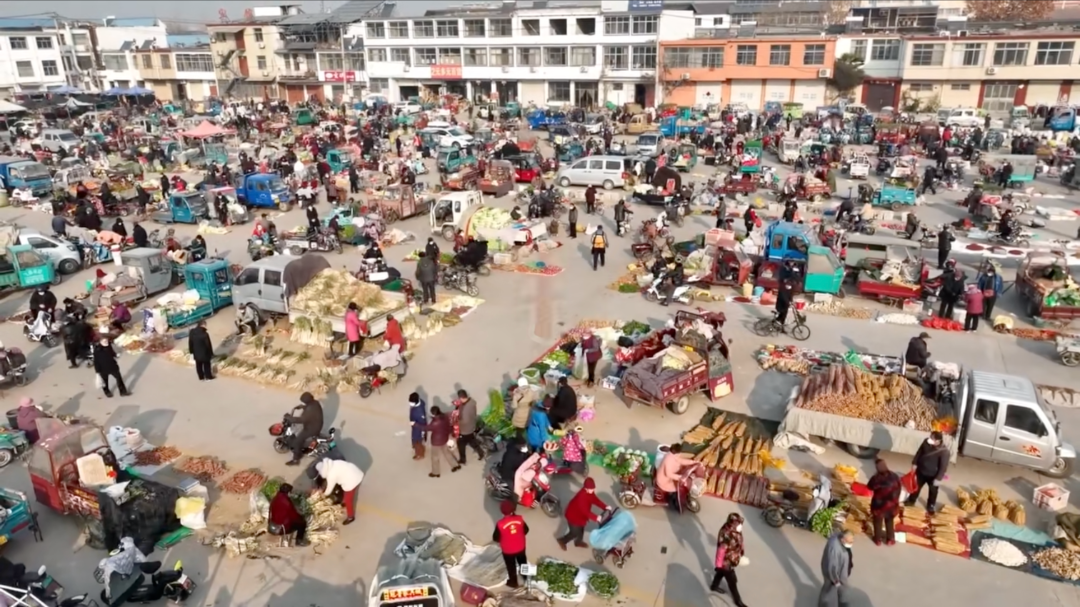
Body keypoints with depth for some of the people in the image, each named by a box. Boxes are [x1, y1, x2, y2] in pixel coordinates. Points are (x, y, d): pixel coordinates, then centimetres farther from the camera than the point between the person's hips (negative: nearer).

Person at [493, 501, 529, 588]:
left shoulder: (500, 524, -31)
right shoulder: (519, 519, -22)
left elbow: (495, 538, -17)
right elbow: (526, 530, -5)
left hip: (508, 550, -3)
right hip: (520, 547, 3)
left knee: (511, 566, 24)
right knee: (523, 562, 31)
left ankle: (513, 582, 45)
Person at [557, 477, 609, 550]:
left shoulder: (590, 493, -12)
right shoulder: (582, 496, -40)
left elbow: (595, 500, -3)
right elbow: (585, 510, -39)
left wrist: (605, 507, -14)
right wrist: (595, 517, -42)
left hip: (580, 515, 9)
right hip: (573, 515, -9)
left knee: (581, 529, 26)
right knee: (575, 532, 8)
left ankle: (578, 541, 54)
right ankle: (562, 541, 33)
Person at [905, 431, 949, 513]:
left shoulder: (944, 451, -31)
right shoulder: (926, 442, -16)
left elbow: (943, 466, -23)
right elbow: (919, 452, 1)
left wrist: (938, 478, -19)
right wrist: (914, 463, 5)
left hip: (933, 475, -4)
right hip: (921, 471, 4)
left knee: (933, 491, 18)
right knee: (916, 486, 22)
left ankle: (931, 506, 41)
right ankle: (911, 501, 43)